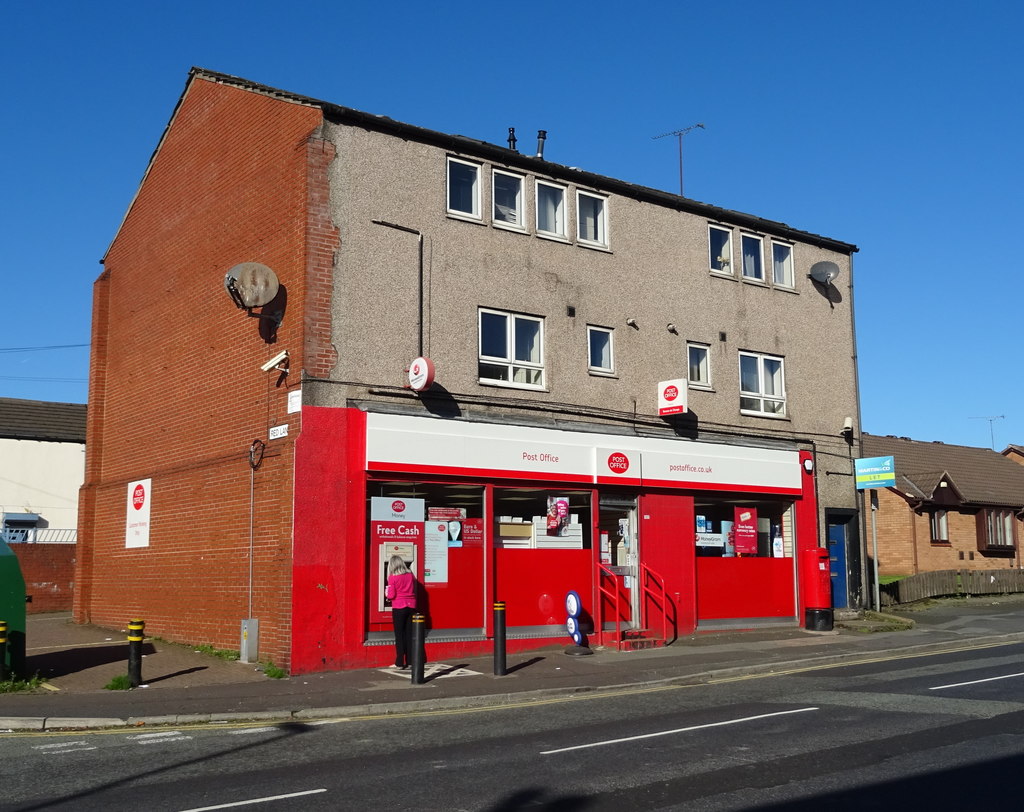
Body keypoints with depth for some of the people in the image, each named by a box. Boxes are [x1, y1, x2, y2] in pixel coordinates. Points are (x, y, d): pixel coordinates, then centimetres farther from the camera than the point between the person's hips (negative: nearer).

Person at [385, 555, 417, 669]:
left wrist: (386, 593, 10)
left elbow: (391, 595, -11)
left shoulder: (392, 577, -9)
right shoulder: (411, 575, 4)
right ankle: (410, 662, 13)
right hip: (411, 606, 4)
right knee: (409, 634, 10)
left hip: (399, 608, -4)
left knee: (399, 635, 3)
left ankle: (400, 663, 4)